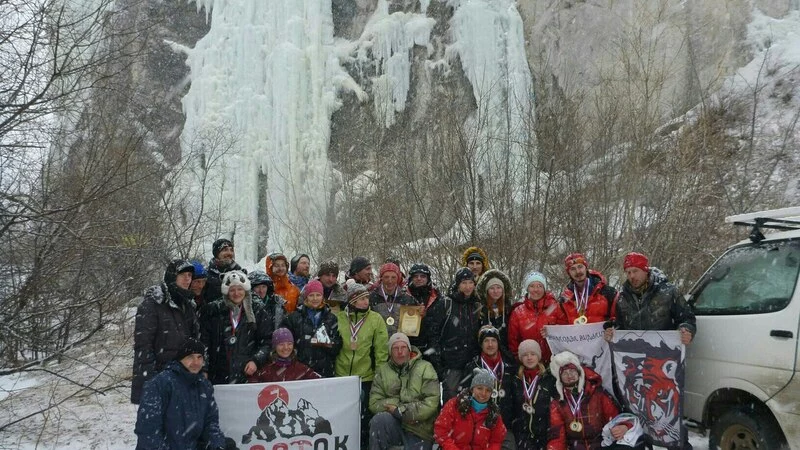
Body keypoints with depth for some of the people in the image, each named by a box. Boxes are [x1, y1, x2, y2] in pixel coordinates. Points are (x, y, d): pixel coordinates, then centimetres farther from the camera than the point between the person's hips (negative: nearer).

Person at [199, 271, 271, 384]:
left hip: (248, 373, 0)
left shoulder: (257, 310, 6)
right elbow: (203, 341, 4)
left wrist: (256, 361, -7)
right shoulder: (213, 310, 5)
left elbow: (266, 342, 7)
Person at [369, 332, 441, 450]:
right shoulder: (382, 371, 6)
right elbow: (374, 403, -2)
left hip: (420, 431, -1)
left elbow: (431, 403, -11)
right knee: (379, 419, -29)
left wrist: (399, 411, -16)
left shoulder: (425, 368, -2)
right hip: (394, 426, 2)